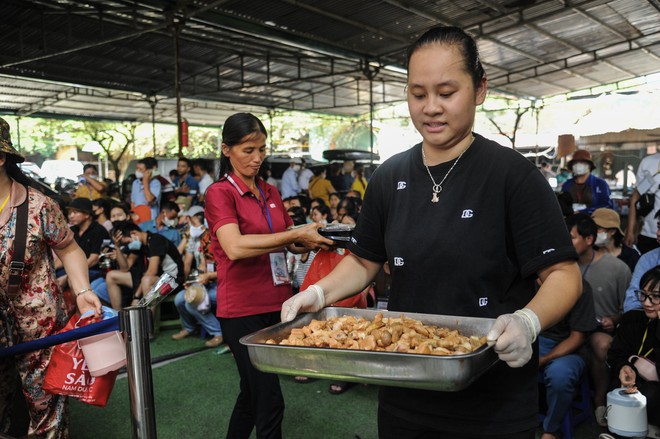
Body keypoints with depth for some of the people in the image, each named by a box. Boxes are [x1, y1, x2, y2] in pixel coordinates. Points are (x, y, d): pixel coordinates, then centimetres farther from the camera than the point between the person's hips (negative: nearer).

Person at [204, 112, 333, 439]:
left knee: (252, 393, 19)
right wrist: (296, 234, -24)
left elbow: (288, 244, 20)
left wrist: (312, 241, -1)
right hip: (242, 310, -6)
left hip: (277, 304, 7)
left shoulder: (270, 193, 11)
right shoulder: (220, 193, -9)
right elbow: (235, 247, -25)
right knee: (269, 401, -4)